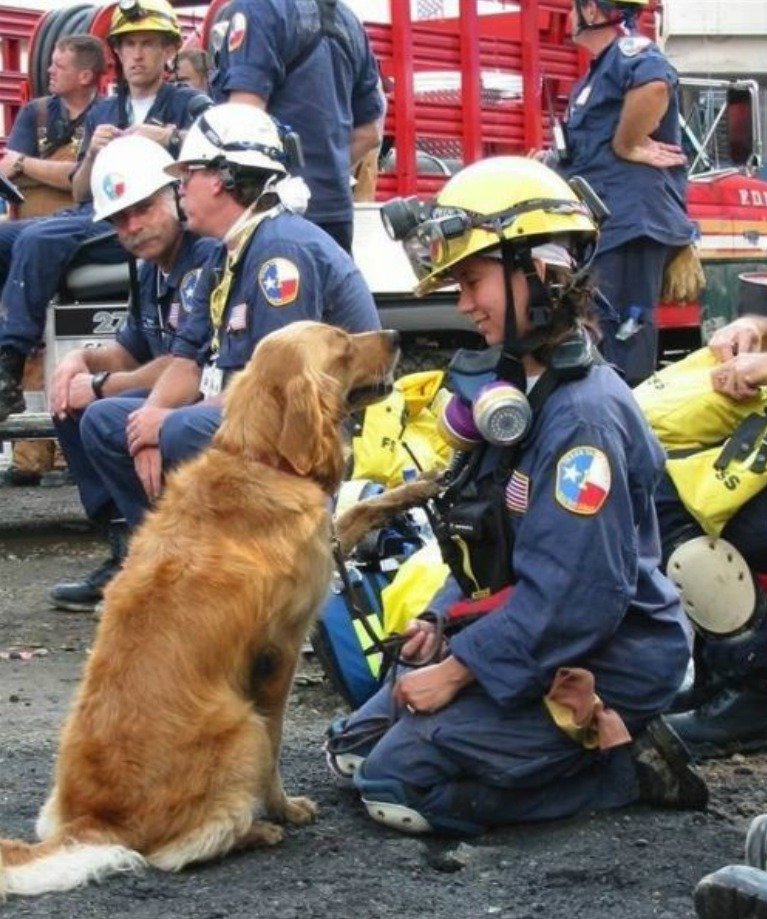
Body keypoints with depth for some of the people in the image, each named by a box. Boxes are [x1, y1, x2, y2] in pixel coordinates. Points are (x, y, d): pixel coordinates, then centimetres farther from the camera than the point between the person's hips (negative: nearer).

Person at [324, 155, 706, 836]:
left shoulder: (584, 414, -23)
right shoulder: (517, 389, 8)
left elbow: (573, 597, -27)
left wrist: (457, 671, -20)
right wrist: (444, 622, 2)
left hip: (595, 674, -10)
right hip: (524, 642, 10)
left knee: (399, 786, -15)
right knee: (355, 747, 11)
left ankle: (625, 762, -5)